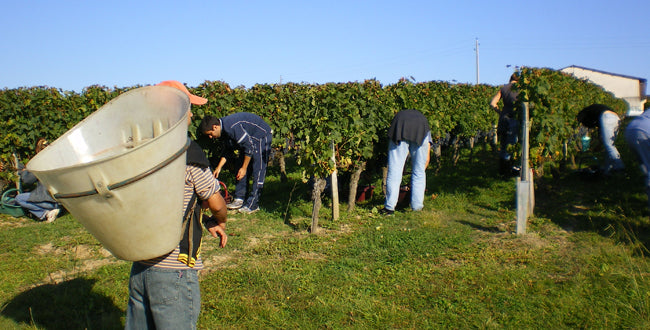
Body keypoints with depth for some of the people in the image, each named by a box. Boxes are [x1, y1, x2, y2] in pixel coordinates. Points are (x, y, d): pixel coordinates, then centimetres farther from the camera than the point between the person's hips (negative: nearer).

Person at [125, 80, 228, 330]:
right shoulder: (186, 152, -15)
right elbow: (216, 204, -6)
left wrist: (208, 222, 16)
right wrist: (220, 222, 16)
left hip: (139, 267, 7)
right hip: (174, 272, -6)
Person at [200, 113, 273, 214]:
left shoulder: (233, 127, -32)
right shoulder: (224, 128, -1)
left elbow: (249, 147, -27)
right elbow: (228, 151, 13)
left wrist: (244, 168, -18)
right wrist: (219, 167, 10)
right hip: (249, 139, 10)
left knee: (258, 171, -11)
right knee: (241, 171, 8)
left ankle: (252, 205, -9)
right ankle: (239, 199, 14)